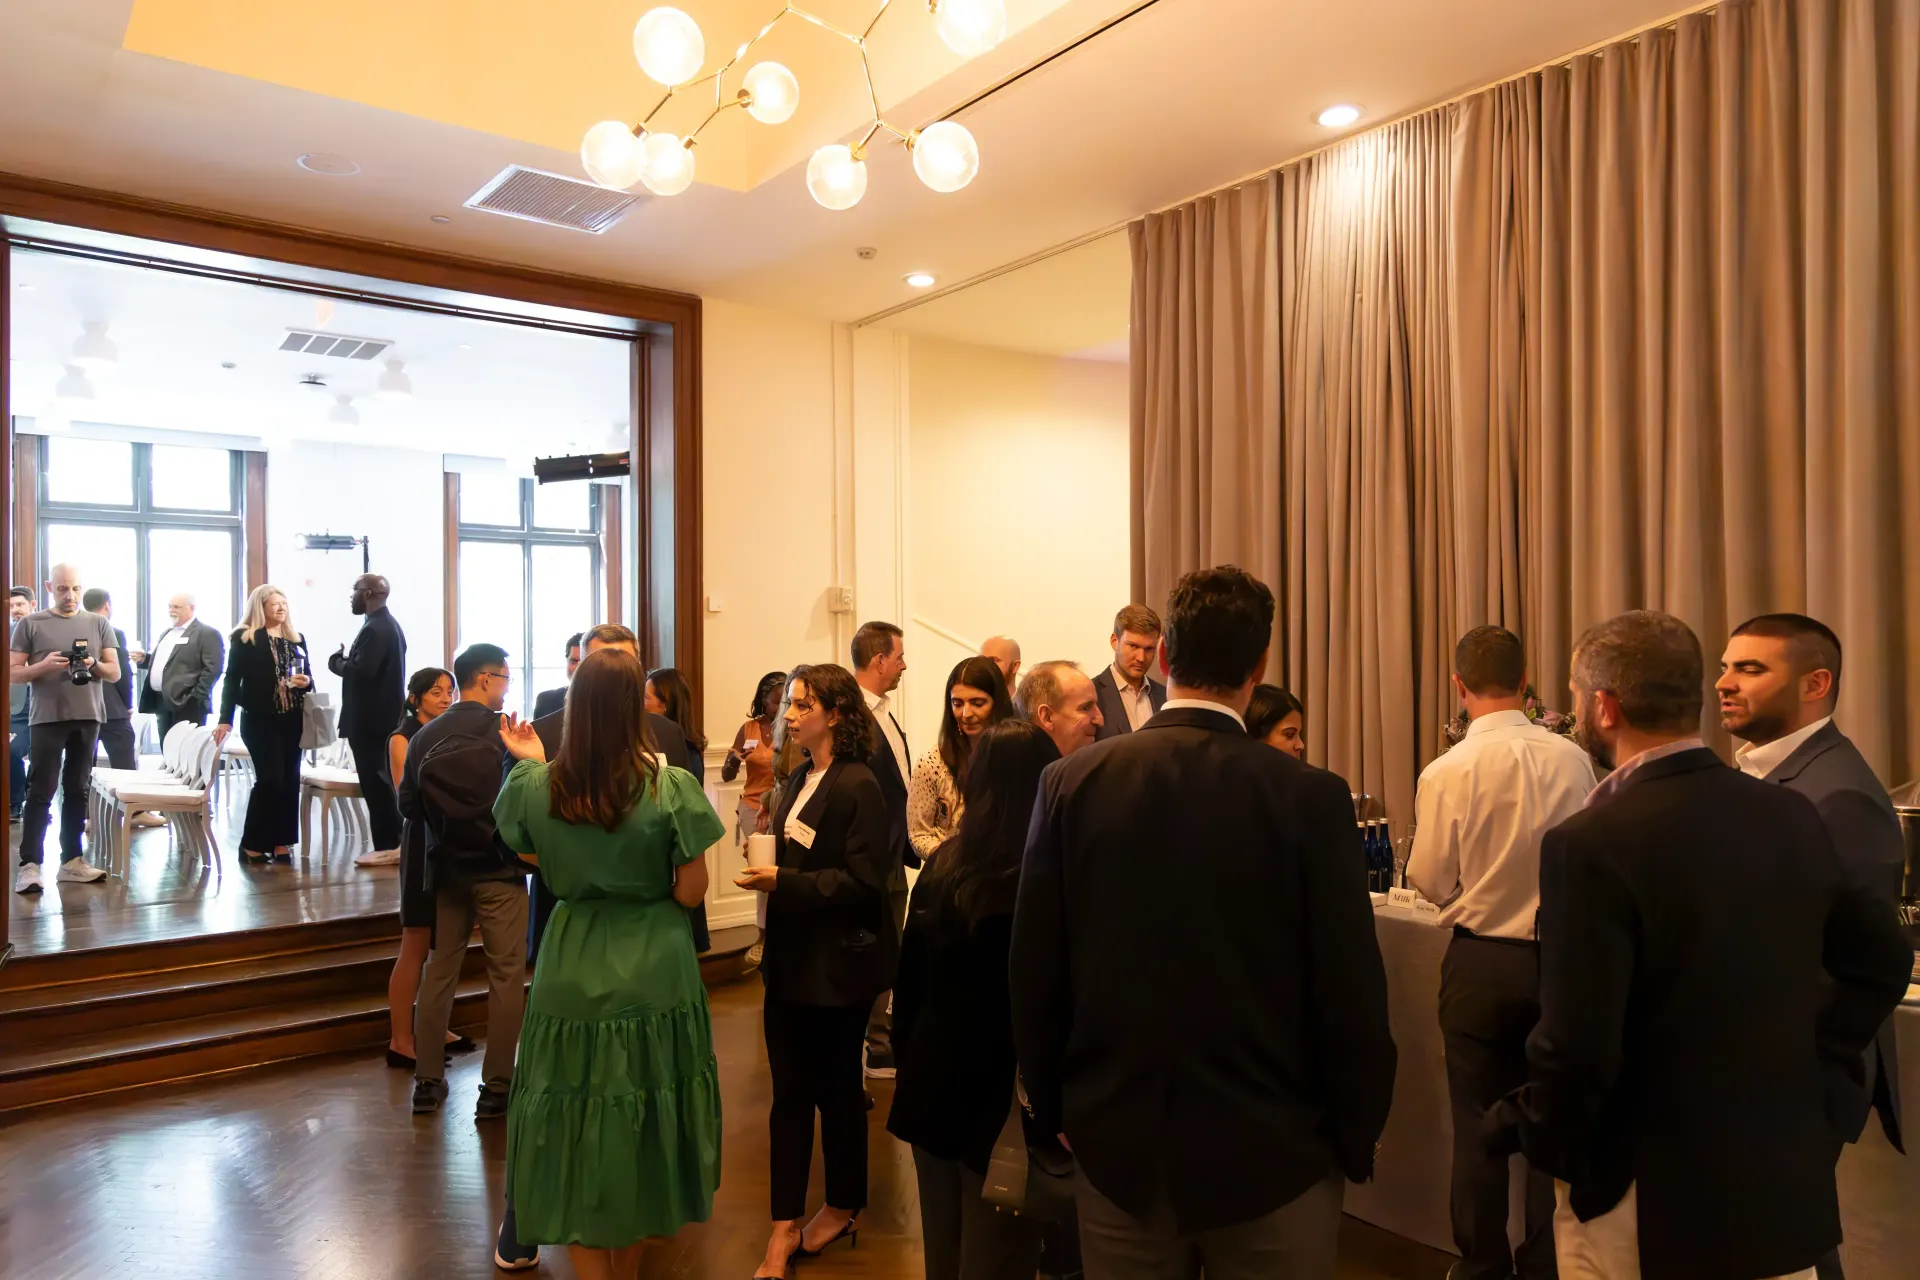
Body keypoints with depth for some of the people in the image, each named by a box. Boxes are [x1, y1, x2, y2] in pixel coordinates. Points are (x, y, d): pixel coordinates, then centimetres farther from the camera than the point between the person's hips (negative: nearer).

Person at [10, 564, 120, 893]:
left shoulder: (99, 623, 9)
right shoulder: (29, 624, 2)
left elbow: (115, 673, 8)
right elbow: (13, 672, 0)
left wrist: (94, 665, -12)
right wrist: (43, 666, -17)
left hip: (88, 718, 3)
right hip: (47, 719, -2)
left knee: (78, 791, 8)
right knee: (40, 792, -3)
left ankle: (71, 860, 14)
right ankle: (29, 864, -1)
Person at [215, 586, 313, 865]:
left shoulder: (297, 639, 13)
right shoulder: (244, 638, -1)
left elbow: (308, 676, 17)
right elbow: (232, 679, -4)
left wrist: (306, 682, -8)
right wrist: (225, 719, -10)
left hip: (291, 720, 5)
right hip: (260, 720, -5)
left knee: (289, 781, 4)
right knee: (270, 779, -9)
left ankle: (280, 842, 12)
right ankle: (252, 844, 4)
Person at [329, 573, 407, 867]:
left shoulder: (374, 629, -18)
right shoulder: (389, 624, 15)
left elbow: (361, 671, -27)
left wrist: (337, 661, -10)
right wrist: (347, 660, 10)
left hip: (370, 720, -10)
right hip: (385, 715, 10)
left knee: (374, 784, -5)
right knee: (383, 782, 14)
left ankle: (386, 846, -2)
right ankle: (394, 842, 19)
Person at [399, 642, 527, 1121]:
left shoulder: (425, 735, 2)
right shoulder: (505, 732, -13)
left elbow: (407, 806, 2)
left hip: (446, 867, 5)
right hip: (498, 868, -5)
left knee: (439, 969, 15)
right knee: (506, 975, 2)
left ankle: (427, 1081, 20)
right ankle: (496, 1087, 4)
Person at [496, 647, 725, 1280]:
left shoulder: (537, 786, -9)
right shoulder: (672, 788, -16)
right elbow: (690, 893, -12)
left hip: (572, 981, 1)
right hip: (655, 979, -1)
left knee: (578, 1136, 14)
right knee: (644, 1127, 19)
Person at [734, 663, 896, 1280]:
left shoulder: (858, 787, -16)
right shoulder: (801, 780, 7)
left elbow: (864, 881, -20)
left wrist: (784, 882, -24)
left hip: (838, 964, -6)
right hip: (790, 958, 6)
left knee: (836, 1088, 10)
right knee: (789, 1092, 7)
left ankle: (843, 1208, 30)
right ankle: (785, 1226, 16)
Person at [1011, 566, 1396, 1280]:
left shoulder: (1071, 784, -9)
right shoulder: (1309, 798, -16)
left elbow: (1033, 973, -4)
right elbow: (1351, 992, -11)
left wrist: (1054, 1111, 10)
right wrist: (1357, 1140, 4)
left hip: (1115, 1149, 2)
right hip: (1272, 1155, -2)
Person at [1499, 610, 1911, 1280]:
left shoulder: (1592, 844, -25)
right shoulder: (1793, 816, -3)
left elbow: (1576, 1048, -24)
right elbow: (1882, 959, 10)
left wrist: (1544, 1142, -7)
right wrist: (1815, 1073, 13)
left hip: (1646, 1206, -5)